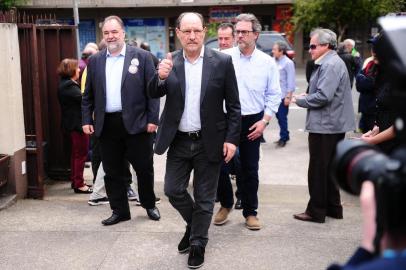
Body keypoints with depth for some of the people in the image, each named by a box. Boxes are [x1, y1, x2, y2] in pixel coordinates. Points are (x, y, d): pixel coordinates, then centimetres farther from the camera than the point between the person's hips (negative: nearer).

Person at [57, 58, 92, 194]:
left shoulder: (67, 84, 13)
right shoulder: (69, 86, -18)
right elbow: (83, 98, -25)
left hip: (74, 123, 10)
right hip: (77, 123, -10)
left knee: (76, 153, 17)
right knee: (81, 154, -3)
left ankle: (75, 181, 26)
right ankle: (79, 184, 3)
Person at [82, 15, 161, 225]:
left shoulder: (141, 56, -1)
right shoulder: (94, 61, 9)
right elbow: (88, 95, 12)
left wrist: (152, 119, -8)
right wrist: (87, 120, 4)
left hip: (136, 123, -3)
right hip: (106, 125, 3)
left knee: (144, 168, 8)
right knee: (112, 171, 9)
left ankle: (149, 205, 29)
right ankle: (119, 210, 23)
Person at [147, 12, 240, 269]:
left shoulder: (222, 62, -7)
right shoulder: (170, 62, 0)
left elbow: (233, 105, -4)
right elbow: (154, 94, -1)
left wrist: (232, 138, -10)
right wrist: (161, 77, -22)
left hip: (209, 142, -2)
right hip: (178, 141, 3)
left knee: (204, 197, 8)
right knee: (173, 190, 9)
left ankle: (198, 243, 27)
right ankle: (195, 224, 37)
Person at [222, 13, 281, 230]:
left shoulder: (267, 62, 0)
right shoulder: (224, 58, -3)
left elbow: (273, 95, 4)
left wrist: (264, 121, -5)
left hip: (252, 122, 1)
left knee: (250, 169, 8)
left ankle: (250, 212, 22)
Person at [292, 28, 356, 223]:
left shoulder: (331, 65, -18)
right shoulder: (329, 62, 15)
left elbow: (323, 96, -24)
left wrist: (300, 100, -11)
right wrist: (307, 96, 9)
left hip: (325, 126, -10)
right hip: (332, 124, 10)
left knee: (318, 170, -1)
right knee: (328, 169, 18)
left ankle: (316, 211, 9)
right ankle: (333, 207, 28)